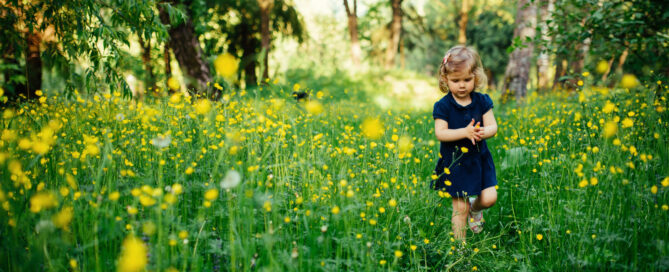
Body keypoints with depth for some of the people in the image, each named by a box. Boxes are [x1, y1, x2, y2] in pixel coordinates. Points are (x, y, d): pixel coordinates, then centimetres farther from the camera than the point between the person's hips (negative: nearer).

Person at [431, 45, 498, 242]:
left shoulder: (482, 101, 0)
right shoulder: (443, 106, -9)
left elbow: (492, 126, -2)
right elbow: (440, 133, -16)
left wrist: (484, 132, -26)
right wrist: (464, 132, -28)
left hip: (479, 158, 3)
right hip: (455, 162, -3)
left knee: (489, 198, -5)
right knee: (460, 207, 1)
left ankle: (475, 208, 31)